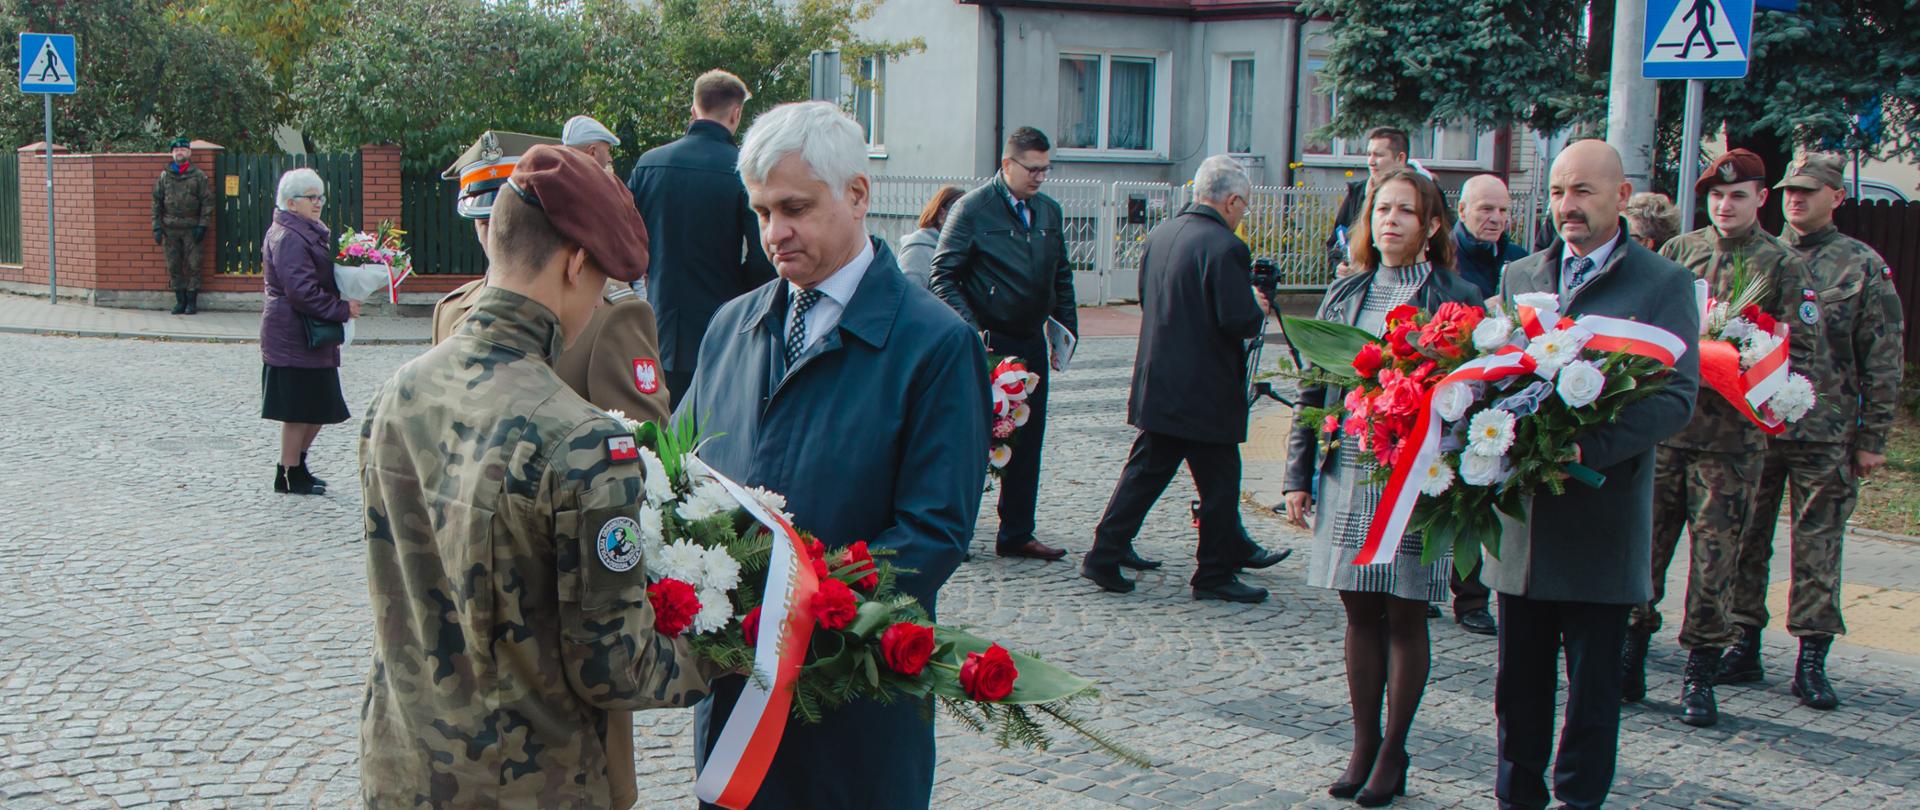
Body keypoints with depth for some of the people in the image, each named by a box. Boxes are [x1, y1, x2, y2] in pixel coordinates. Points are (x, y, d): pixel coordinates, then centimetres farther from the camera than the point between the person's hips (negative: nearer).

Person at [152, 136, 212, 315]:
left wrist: (202, 226, -8)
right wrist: (157, 227, 3)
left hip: (191, 228, -3)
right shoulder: (165, 176, 9)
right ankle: (180, 301, 13)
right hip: (170, 229, 3)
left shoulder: (199, 176, 2)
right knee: (174, 267, 5)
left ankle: (192, 302, 6)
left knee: (193, 266, -2)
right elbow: (157, 201, 10)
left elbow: (207, 201, -1)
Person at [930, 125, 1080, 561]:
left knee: (1027, 441, 9)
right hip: (986, 345, -6)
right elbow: (943, 277, -10)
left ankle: (1017, 533, 19)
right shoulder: (972, 208, -8)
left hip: (1031, 345, 6)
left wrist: (1067, 330, 9)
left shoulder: (1050, 212, 12)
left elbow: (1061, 279, 19)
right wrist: (970, 330, -20)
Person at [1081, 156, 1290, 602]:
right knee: (1219, 481, 5)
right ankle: (1215, 573, 13)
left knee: (1146, 470, 15)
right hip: (1206, 391, -8)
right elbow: (1240, 322, -21)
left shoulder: (1159, 235, 7)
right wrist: (1258, 309, 0)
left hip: (1156, 383, 8)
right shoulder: (1225, 247, -18)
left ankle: (1107, 553, 14)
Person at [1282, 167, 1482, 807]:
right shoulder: (1346, 294, 9)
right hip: (1348, 473, 4)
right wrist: (1299, 476, 7)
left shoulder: (1457, 301, -3)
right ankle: (1363, 747, 22)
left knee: (1405, 617, 6)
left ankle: (1392, 754, 19)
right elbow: (1312, 387, 11)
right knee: (1361, 613, 10)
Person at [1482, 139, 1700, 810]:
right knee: (1519, 679, 12)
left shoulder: (1663, 284, -2)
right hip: (1523, 511, 4)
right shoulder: (1519, 276, 13)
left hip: (1602, 520, -4)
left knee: (1593, 685, 7)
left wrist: (1589, 446, -26)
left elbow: (1677, 395, -12)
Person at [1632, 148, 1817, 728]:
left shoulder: (1782, 266, 5)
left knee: (1715, 556, 0)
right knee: (1644, 544, 3)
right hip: (1664, 422, 2)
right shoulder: (1678, 251, 11)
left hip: (1732, 435, -2)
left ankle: (1700, 675, 11)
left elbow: (1798, 352, 2)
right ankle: (1630, 661, 16)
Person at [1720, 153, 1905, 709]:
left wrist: (1872, 438, -2)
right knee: (1746, 541, 6)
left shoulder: (1863, 267, 1)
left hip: (1825, 434, -2)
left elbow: (1882, 363, 1)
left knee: (1818, 550, 2)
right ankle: (1745, 647, 16)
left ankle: (1811, 662, 9)